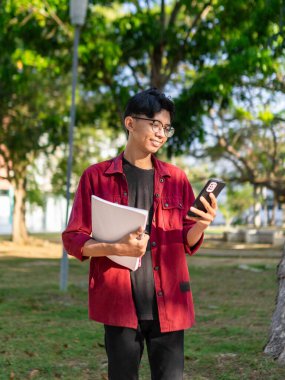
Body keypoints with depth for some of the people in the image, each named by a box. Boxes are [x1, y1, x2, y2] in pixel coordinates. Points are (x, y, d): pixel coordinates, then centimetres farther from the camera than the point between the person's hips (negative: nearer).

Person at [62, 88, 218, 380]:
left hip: (168, 304, 2)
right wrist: (117, 248, -18)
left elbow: (187, 243, 13)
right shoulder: (96, 176, 1)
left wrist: (201, 225, -10)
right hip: (119, 303, -2)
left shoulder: (176, 178, 10)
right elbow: (73, 239, 0)